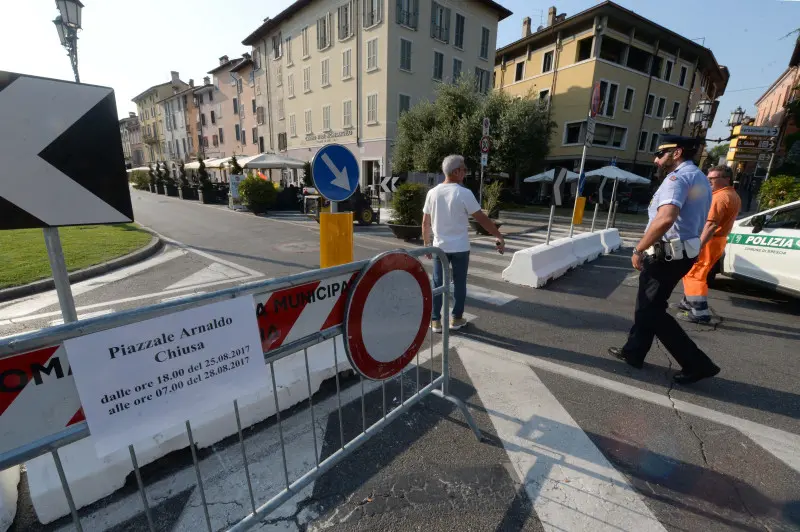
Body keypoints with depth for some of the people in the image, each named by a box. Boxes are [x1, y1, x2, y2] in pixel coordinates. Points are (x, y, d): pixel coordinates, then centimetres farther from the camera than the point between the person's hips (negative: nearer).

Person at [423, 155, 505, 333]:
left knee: (437, 283, 10)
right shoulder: (464, 193, -12)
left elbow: (425, 222, 5)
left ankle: (435, 321, 15)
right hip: (460, 248, -3)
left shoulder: (432, 193, 0)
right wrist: (500, 237, -2)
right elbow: (482, 219, -10)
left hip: (439, 247, 3)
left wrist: (426, 242, 17)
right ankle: (456, 319, 22)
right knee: (459, 283, 11)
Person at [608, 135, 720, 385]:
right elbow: (697, 220, 25)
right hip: (682, 252, 10)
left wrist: (639, 249, -25)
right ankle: (634, 352, 27)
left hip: (666, 255, -10)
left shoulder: (677, 178, -16)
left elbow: (666, 218, -34)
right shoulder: (700, 179, 18)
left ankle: (697, 363, 7)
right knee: (647, 305, 17)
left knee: (652, 311, 0)